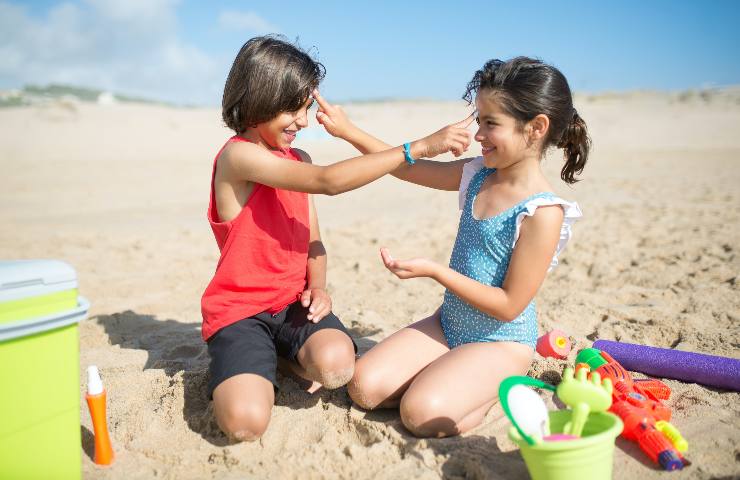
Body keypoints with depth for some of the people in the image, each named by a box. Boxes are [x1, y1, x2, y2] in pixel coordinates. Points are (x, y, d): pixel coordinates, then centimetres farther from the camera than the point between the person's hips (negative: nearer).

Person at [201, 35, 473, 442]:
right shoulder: (239, 154, -16)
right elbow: (329, 182, -27)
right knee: (246, 421, -25)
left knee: (336, 365, -27)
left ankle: (284, 352, 7)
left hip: (293, 302, 5)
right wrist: (417, 147, -26)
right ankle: (253, 364, 8)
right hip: (239, 309, -5)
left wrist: (317, 286, -10)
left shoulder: (298, 161, 11)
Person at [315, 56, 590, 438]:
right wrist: (348, 131, -4)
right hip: (449, 324, 6)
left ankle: (500, 386, 3)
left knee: (422, 414, -25)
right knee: (364, 386, -5)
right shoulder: (477, 174, -2)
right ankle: (446, 376, 14)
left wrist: (434, 271, -23)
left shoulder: (543, 213, -23)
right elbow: (407, 167, 6)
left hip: (502, 341, -6)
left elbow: (508, 306, -21)